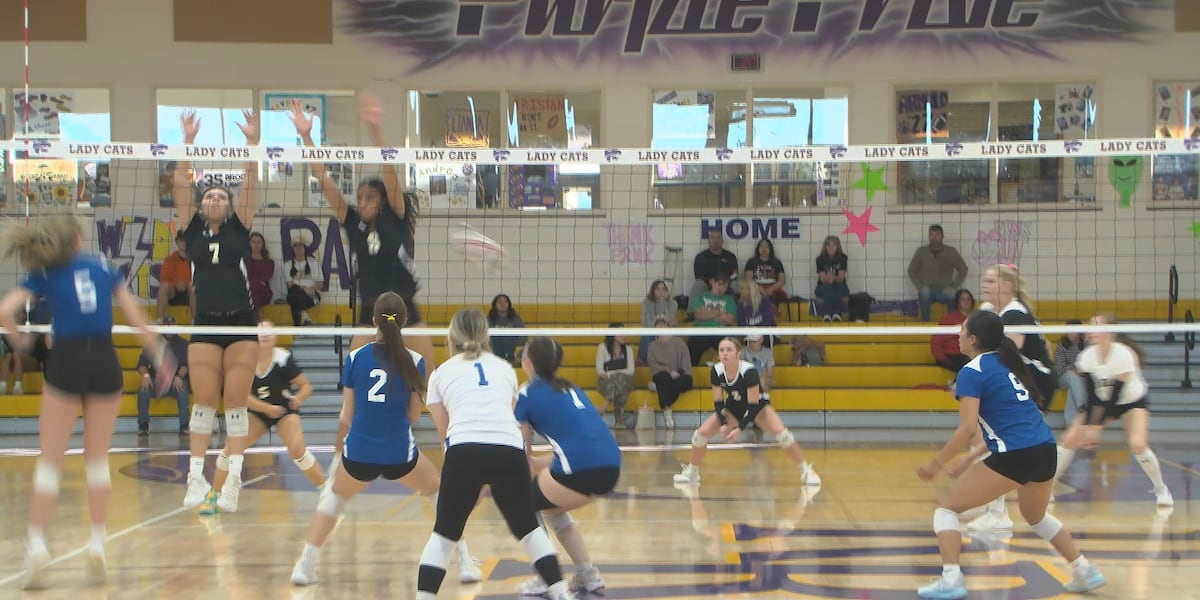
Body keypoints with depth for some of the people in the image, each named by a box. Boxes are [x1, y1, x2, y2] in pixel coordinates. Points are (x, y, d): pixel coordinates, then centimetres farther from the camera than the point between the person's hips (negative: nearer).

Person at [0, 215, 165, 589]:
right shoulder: (103, 268, 13)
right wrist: (159, 354, 16)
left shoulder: (42, 274, 8)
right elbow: (136, 317, 10)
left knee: (50, 460, 5)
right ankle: (97, 544, 11)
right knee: (97, 458, 12)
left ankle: (37, 544, -4)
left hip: (66, 359, -2)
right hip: (105, 361, 2)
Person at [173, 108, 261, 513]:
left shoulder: (239, 227, 7)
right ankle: (196, 476, 5)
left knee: (235, 403, -1)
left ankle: (233, 479, 2)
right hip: (205, 325, 1)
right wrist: (188, 142, -8)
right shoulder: (192, 230, 8)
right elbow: (181, 185, -1)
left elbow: (249, 185, -3)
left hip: (241, 323, -1)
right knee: (204, 402, -1)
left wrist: (253, 143, -13)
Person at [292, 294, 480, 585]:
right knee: (440, 492, 24)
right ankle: (465, 563, 19)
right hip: (399, 454, -1)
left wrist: (337, 450, 20)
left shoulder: (355, 358, 0)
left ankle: (305, 565, 23)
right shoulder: (414, 361, -3)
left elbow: (346, 416, 5)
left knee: (334, 496, 30)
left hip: (358, 452, 1)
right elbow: (413, 414, 4)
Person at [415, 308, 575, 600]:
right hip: (510, 450, 2)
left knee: (443, 535, 15)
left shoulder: (441, 373, 22)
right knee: (528, 529, 22)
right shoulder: (505, 368, 26)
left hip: (463, 452, -1)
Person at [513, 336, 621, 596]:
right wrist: (544, 463, 33)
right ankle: (588, 574, 27)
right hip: (611, 468, 7)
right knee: (552, 507, 30)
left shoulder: (527, 393, 7)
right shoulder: (569, 388, 25)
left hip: (580, 470, -7)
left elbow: (524, 453, 10)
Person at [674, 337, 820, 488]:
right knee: (701, 433, -10)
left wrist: (740, 428, -36)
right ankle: (691, 472, 14)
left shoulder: (749, 371, -33)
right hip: (732, 408, 4)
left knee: (780, 432, -28)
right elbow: (718, 402, -12)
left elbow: (753, 405, -29)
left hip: (757, 407, -4)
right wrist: (723, 424, -26)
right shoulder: (716, 371, -21)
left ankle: (806, 471, -13)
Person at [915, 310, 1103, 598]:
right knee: (1035, 516, 34)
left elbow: (968, 429, -13)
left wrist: (936, 464, -4)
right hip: (1046, 450, 8)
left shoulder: (972, 372, -5)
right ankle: (1085, 572, 35)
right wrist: (973, 456, 22)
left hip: (1015, 456, -8)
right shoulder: (1007, 363, 19)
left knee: (947, 505, 4)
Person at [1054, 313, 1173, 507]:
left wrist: (1097, 427, -32)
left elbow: (1116, 395, -29)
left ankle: (1161, 490, -4)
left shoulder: (1123, 355, -29)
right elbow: (1090, 395, -16)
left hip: (1132, 402, -4)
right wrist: (1087, 424, -30)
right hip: (1102, 402, 4)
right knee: (1070, 439, -9)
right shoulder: (1086, 357, -16)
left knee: (1137, 444, -26)